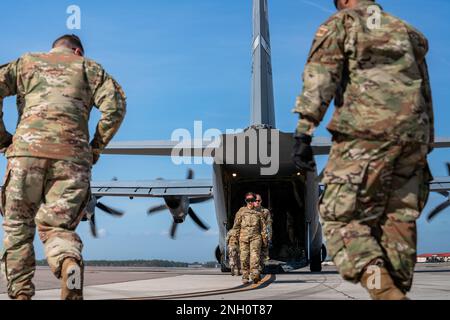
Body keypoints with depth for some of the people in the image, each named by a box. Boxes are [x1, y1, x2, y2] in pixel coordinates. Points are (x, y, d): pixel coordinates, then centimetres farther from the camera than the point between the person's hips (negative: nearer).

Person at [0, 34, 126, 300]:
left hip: (27, 150, 0)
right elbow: (116, 106, 5)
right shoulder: (89, 67, 23)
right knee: (56, 227, 4)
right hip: (73, 155, 0)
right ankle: (70, 263, -28)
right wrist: (96, 148, 12)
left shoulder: (26, 62, 25)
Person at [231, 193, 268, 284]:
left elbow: (263, 226, 15)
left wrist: (264, 238, 9)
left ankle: (255, 275, -25)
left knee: (255, 256, -16)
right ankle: (245, 277, 8)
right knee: (244, 258, 0)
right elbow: (236, 225, 12)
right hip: (244, 237, 1)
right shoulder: (241, 211, 12)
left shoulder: (258, 213, 14)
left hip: (255, 237, -1)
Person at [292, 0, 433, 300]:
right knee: (399, 220, 9)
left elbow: (319, 78, -3)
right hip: (414, 135, 6)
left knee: (341, 217, -5)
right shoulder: (407, 32, 28)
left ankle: (384, 291, -24)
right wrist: (425, 148, 27)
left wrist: (304, 132, -10)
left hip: (366, 131, -5)